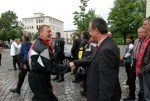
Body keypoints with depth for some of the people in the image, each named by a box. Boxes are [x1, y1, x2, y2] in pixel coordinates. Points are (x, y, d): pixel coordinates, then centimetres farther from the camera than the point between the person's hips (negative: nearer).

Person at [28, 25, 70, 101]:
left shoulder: (36, 44, 8)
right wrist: (68, 67, -21)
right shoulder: (42, 48, -26)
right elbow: (52, 67, -27)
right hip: (39, 80, -10)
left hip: (35, 77, 10)